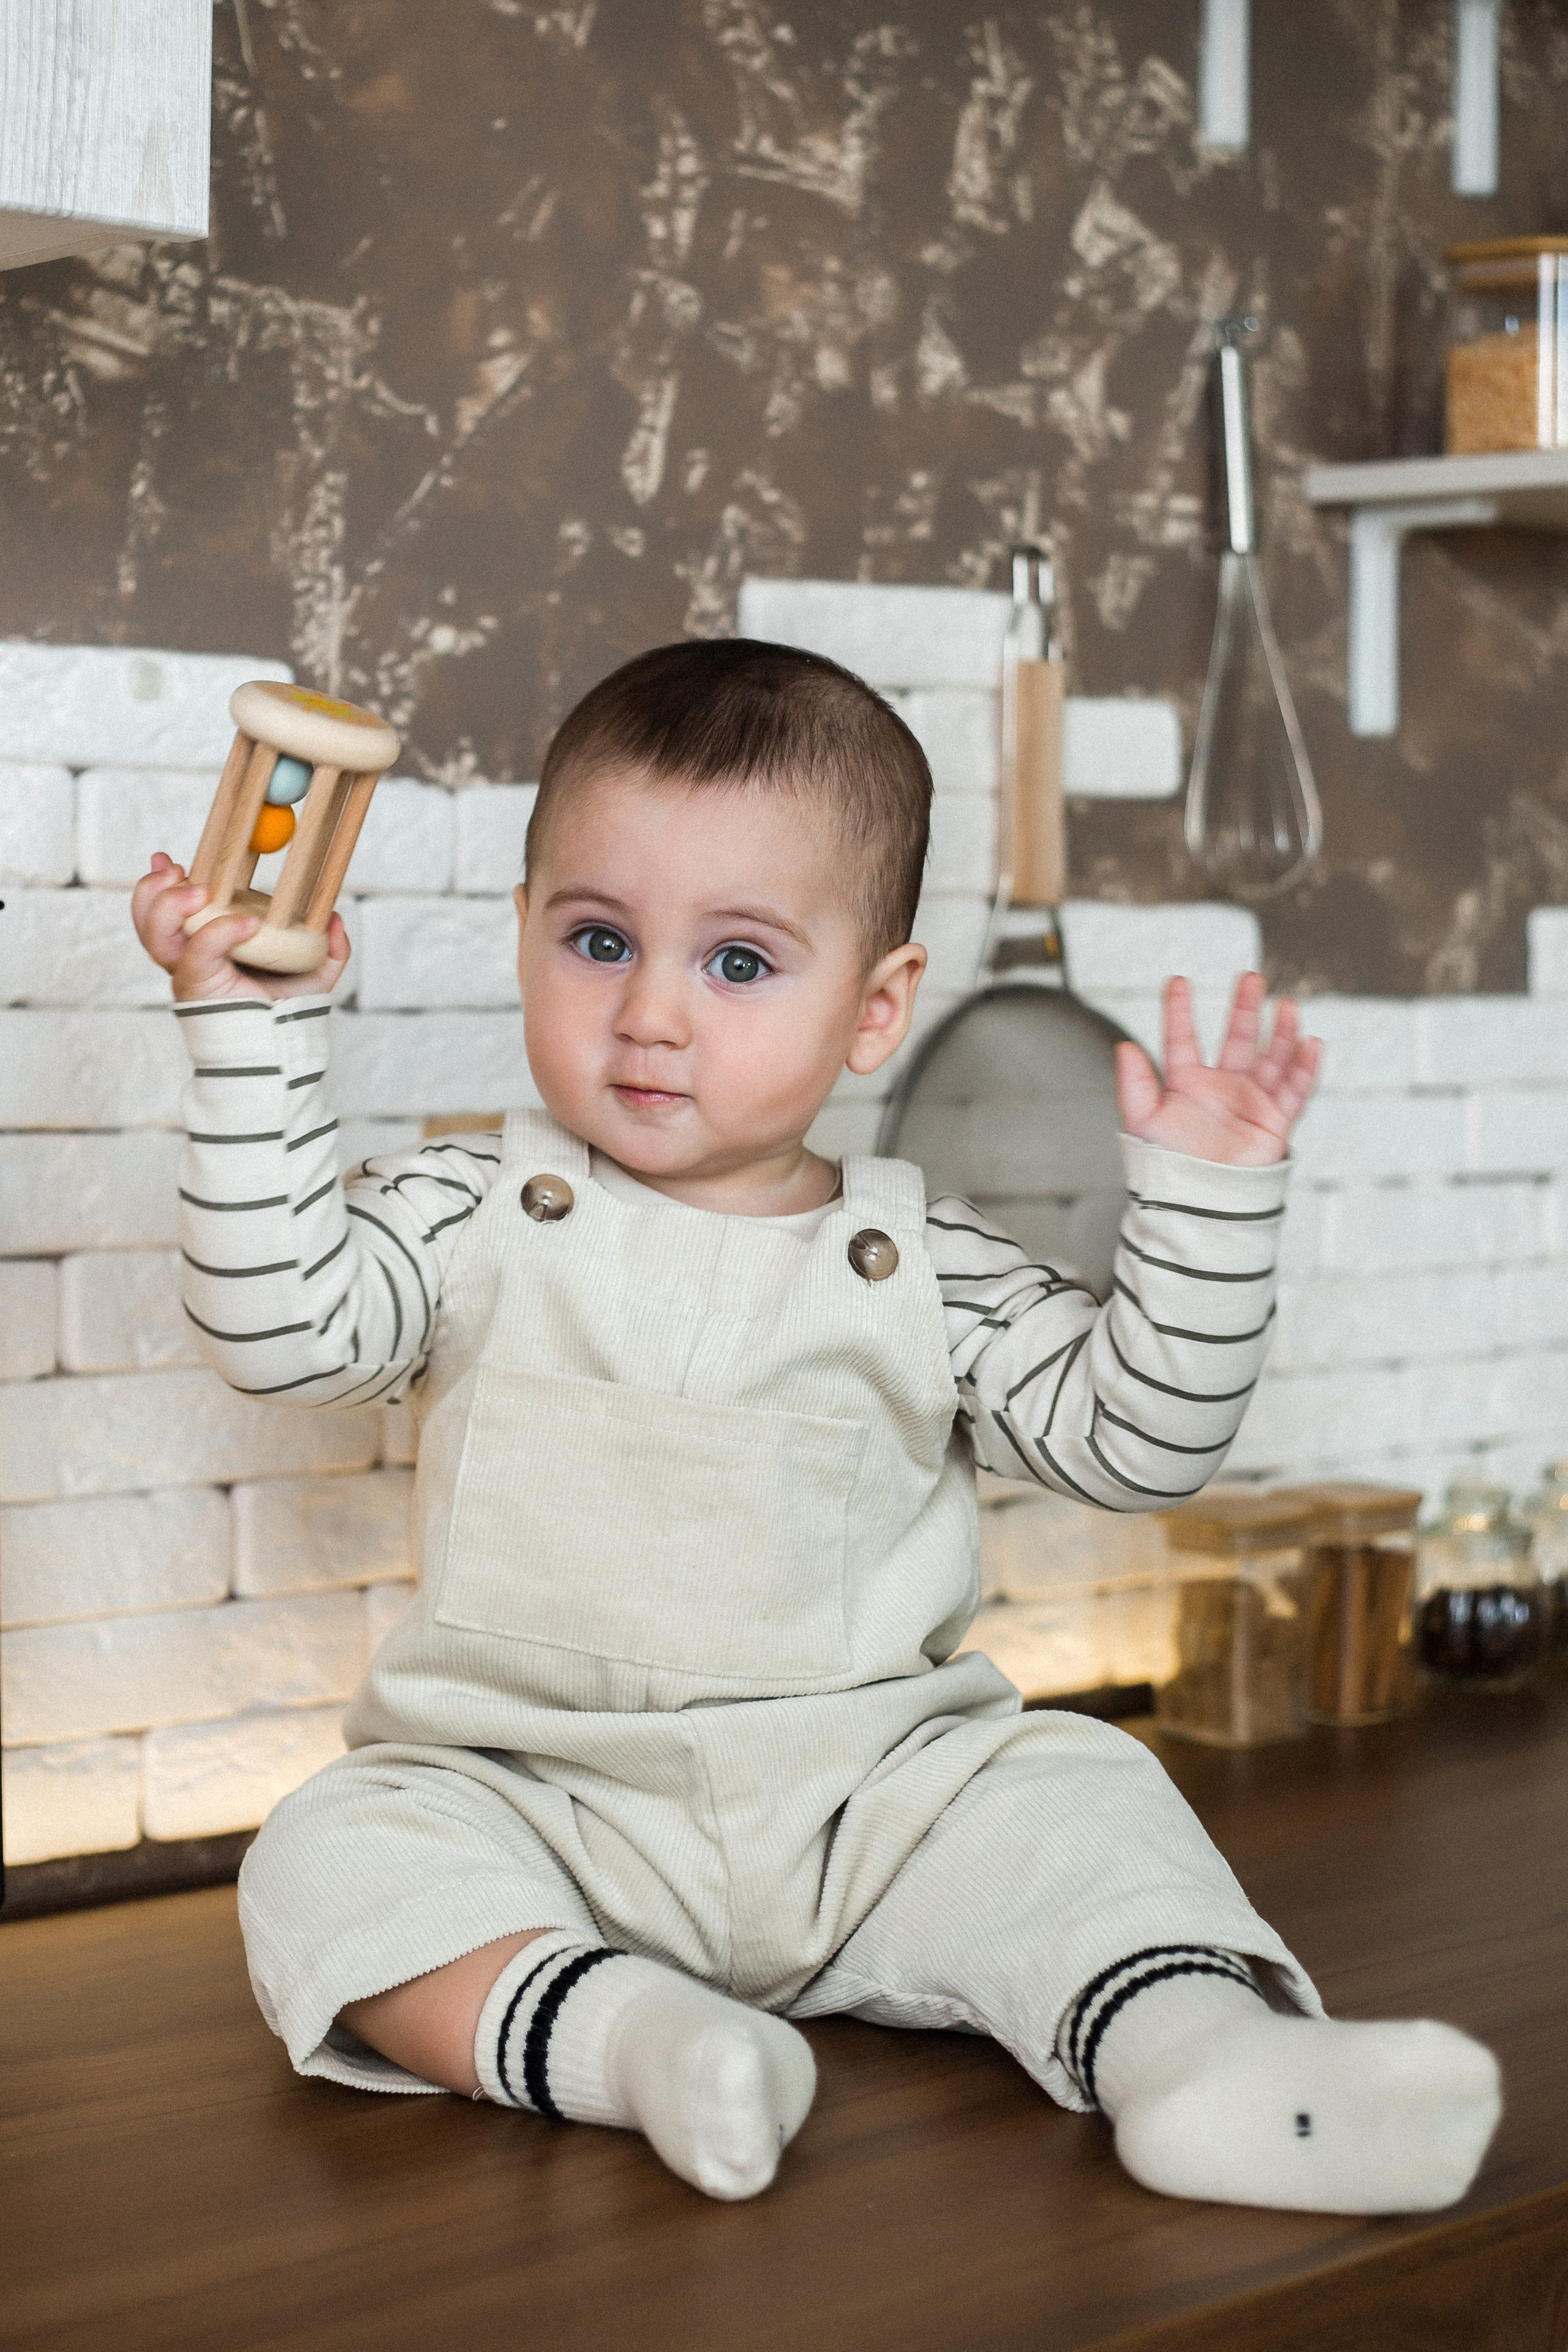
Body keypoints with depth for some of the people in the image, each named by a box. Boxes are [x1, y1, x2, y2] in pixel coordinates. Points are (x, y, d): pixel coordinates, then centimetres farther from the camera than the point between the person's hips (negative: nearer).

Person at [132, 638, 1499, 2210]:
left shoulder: (920, 1268, 3)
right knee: (337, 1856, -25)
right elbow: (283, 1324, -12)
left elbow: (1130, 1438, 2)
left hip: (870, 1794, 1)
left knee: (1069, 1794, -19)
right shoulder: (480, 1223, 2)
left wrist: (1202, 1197, -9)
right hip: (529, 1796, -1)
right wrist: (257, 1021, -15)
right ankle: (610, 2034, -39)